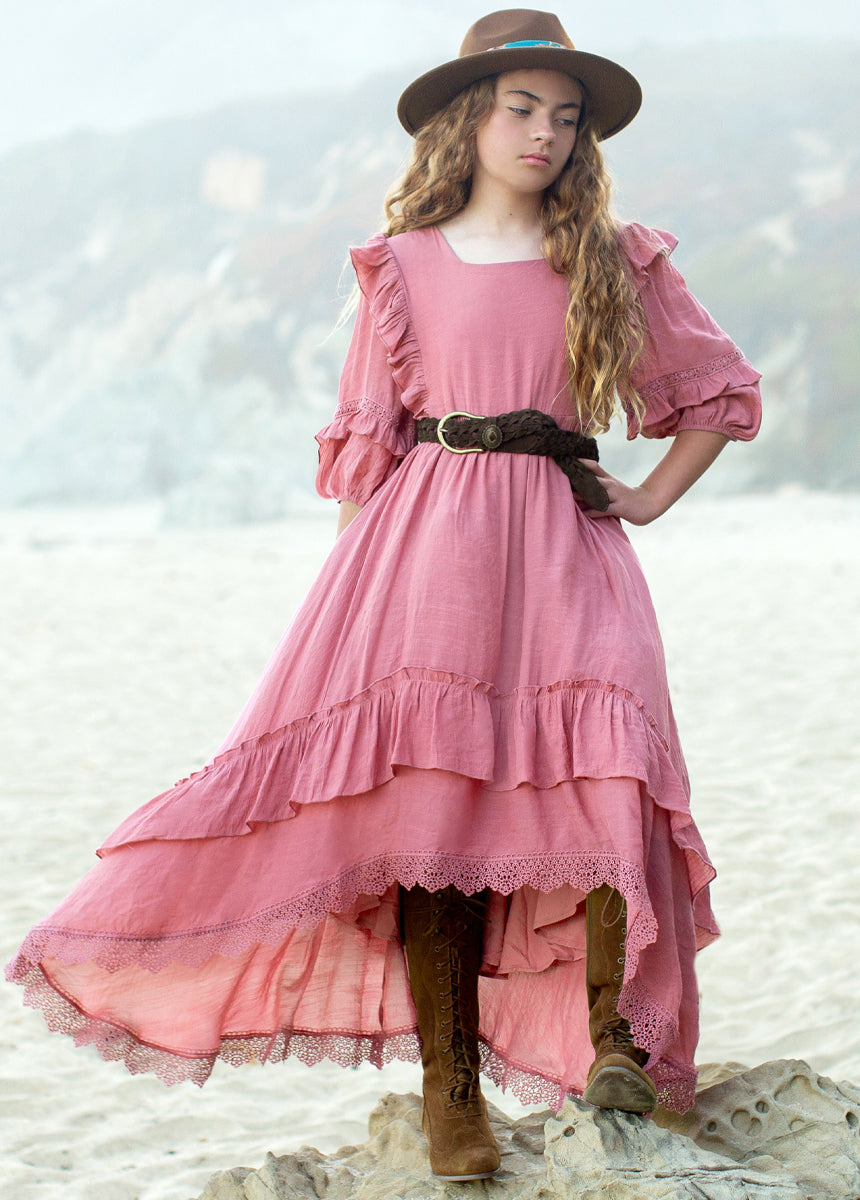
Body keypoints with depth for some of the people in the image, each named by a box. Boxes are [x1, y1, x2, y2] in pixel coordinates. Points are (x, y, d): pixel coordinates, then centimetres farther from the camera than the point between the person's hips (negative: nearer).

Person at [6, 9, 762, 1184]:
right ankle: (449, 1082, -3)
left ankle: (615, 1032, -19)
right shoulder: (405, 263, 13)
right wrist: (360, 581, 7)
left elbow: (724, 391, 21)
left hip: (563, 544, 1)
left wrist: (650, 501, 10)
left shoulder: (615, 262, 13)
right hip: (429, 543, 0)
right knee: (433, 793, -8)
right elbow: (366, 438, 13)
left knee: (600, 770, -22)